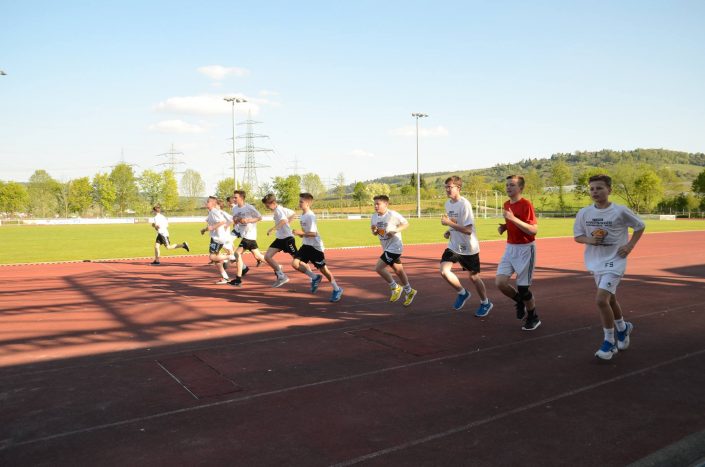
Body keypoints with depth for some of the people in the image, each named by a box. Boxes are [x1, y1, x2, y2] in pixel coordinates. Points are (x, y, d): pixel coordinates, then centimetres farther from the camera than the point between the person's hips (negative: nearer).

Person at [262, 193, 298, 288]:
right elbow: (293, 214, 24)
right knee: (267, 257, -1)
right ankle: (281, 276, 4)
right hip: (279, 238, 9)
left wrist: (272, 229, -45)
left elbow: (284, 220, -40)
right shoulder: (279, 209, 11)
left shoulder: (279, 210, -18)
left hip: (287, 238, -9)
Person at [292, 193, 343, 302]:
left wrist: (301, 233, -26)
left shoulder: (310, 216, -19)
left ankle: (337, 289, 16)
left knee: (323, 268, -1)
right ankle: (315, 278, 11)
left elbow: (313, 233, -23)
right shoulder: (302, 215, 9)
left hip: (315, 246, -8)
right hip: (306, 245, 8)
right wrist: (300, 233, 5)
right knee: (295, 263, -7)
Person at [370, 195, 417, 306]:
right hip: (387, 248, 8)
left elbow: (406, 223, -10)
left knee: (378, 268, -14)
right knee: (398, 270, 16)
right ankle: (409, 291, 32)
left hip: (394, 247, -8)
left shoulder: (393, 215, -17)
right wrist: (374, 230, -9)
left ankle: (395, 288, 2)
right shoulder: (374, 217, 4)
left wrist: (394, 231, -21)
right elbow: (375, 233, 14)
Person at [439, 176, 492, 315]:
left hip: (468, 248, -6)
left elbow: (468, 230, -26)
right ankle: (462, 293, 13)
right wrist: (448, 232, 1)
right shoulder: (448, 203, 4)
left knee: (474, 277, 7)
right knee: (444, 270, -13)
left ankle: (485, 303, 32)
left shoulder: (464, 204, -20)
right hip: (453, 246, 6)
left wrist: (449, 223, -28)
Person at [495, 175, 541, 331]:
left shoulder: (526, 204, -15)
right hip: (510, 248, 7)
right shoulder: (506, 204, 9)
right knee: (500, 282, -6)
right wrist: (503, 227, 4)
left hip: (525, 249, -7)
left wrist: (513, 218, -28)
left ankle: (533, 318, 25)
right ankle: (520, 302, 23)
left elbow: (534, 230, -22)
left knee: (523, 287, 1)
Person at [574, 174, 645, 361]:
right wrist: (589, 240, -14)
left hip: (614, 262, -5)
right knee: (610, 299, 21)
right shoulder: (584, 213, -2)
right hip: (595, 263, 5)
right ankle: (623, 328, 47)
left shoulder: (620, 211, -12)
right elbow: (577, 236, 7)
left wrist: (630, 246, -6)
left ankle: (609, 341, 1)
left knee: (601, 299, -17)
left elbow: (640, 227, 3)